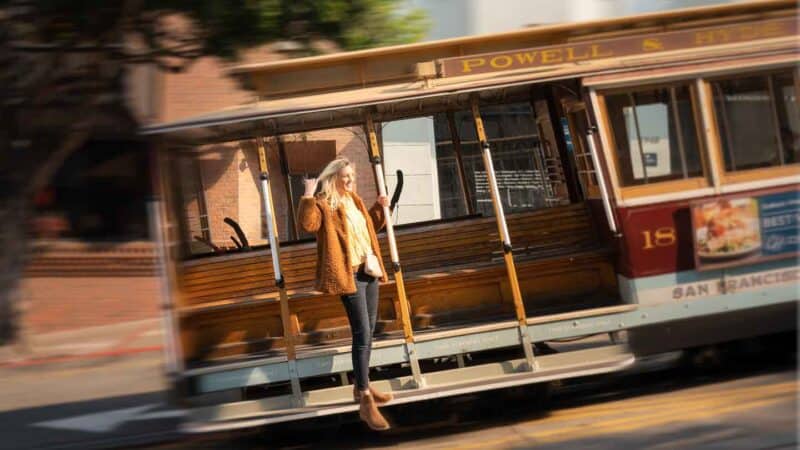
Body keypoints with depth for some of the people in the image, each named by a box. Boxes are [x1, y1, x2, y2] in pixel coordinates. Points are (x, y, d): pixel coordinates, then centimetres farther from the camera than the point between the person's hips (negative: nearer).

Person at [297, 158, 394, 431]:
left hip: (368, 270, 9)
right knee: (362, 334, -15)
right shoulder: (324, 204, -11)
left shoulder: (355, 201, 15)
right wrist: (308, 197, -31)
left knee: (369, 331, 16)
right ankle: (366, 403, -15)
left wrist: (379, 208, 15)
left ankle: (362, 387, 30)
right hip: (349, 273, -9)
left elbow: (370, 227, 29)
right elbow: (307, 224, -30)